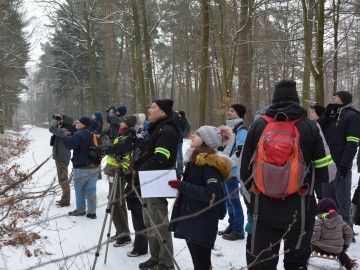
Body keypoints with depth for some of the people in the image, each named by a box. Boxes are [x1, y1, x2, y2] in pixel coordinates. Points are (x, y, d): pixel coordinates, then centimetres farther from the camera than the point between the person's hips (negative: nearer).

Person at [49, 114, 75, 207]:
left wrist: (55, 119, -14)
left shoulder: (64, 131, -21)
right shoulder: (64, 130, 9)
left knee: (63, 180, -5)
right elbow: (54, 130, 21)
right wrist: (56, 119, 7)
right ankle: (65, 199, 29)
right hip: (61, 157, 11)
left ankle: (65, 201, 0)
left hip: (61, 158, -11)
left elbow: (52, 129, -31)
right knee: (63, 179, 19)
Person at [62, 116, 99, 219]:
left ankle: (80, 209, 17)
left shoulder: (79, 135, -15)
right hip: (93, 168, 7)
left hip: (81, 168, -7)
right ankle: (92, 212, 7)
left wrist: (65, 136, -7)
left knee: (79, 189, 9)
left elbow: (69, 144, -24)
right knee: (91, 189, 7)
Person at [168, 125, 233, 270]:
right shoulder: (195, 159, 14)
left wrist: (182, 186, -24)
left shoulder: (210, 163, -16)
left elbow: (212, 193, -26)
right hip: (191, 219, 10)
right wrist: (179, 184, 8)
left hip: (202, 223, -10)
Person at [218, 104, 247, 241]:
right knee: (228, 199, 16)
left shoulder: (241, 130, -13)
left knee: (234, 199, -3)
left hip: (231, 171, -9)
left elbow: (240, 152, -22)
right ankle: (232, 225, 28)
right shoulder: (229, 127, 15)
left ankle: (238, 231, 5)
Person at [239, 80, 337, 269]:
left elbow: (243, 171, 3)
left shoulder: (257, 127, 0)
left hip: (263, 210, 1)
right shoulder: (310, 128, -5)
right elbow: (328, 173, -4)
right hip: (300, 211, -1)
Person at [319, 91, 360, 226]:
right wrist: (326, 114, 1)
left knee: (342, 198, -2)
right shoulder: (330, 114, 17)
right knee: (328, 197, 13)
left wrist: (345, 164, -21)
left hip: (340, 165, -7)